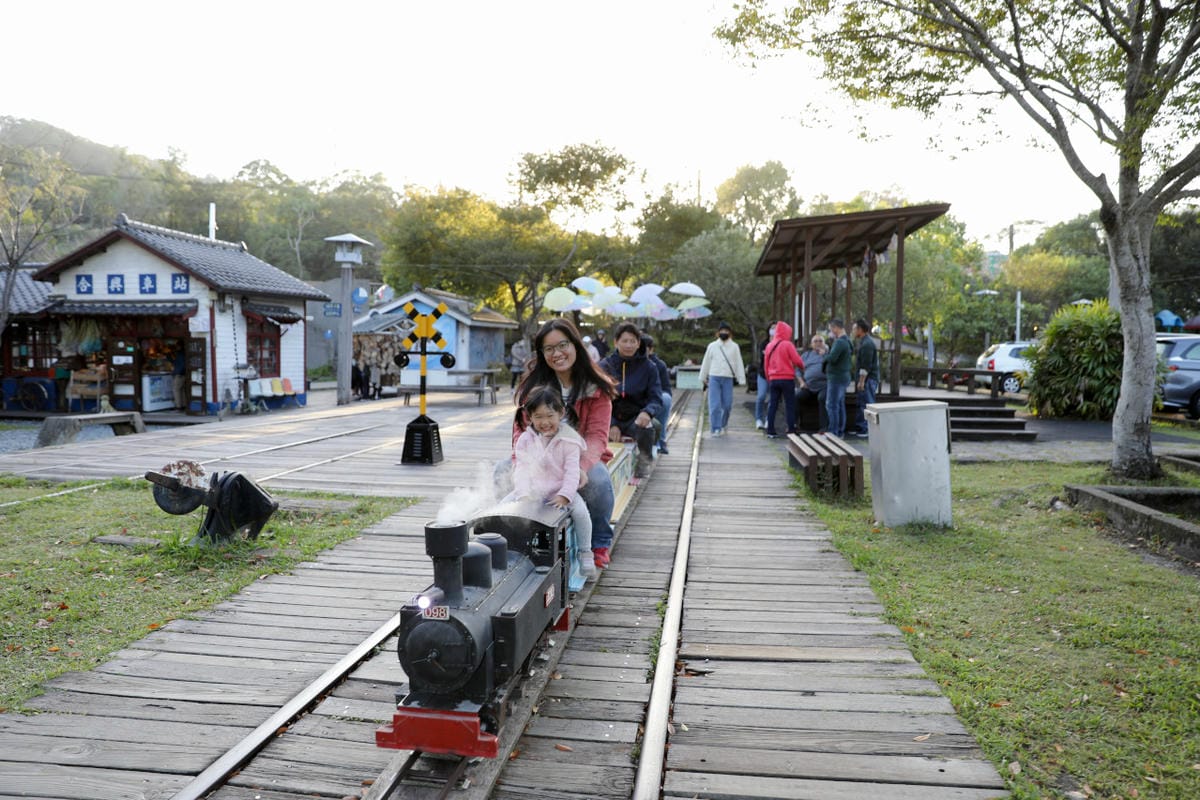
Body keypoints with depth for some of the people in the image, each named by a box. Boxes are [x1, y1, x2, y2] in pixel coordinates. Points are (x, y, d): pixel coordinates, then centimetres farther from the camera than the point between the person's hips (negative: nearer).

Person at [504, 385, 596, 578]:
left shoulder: (569, 441, -8)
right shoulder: (525, 440, 1)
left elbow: (572, 472, -12)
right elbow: (521, 469, -3)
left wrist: (564, 495, -26)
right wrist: (524, 495, -18)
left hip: (559, 491, -3)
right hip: (531, 490, 3)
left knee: (580, 511, -27)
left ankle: (585, 554, -10)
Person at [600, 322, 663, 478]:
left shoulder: (649, 367, 0)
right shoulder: (604, 366, 1)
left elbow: (656, 399, -3)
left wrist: (647, 412, -27)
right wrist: (610, 425, -17)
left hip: (636, 418, 0)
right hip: (610, 420, 0)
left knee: (647, 428, -36)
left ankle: (644, 462, -4)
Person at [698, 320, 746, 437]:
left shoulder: (734, 347, 7)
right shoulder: (712, 346, 8)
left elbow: (739, 364, 5)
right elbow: (706, 363, 14)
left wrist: (741, 379, -1)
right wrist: (703, 379, 17)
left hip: (728, 379, 0)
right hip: (714, 378, 0)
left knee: (727, 405, 1)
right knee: (715, 405, -7)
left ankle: (722, 426, 23)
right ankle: (715, 428, -3)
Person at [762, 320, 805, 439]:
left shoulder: (769, 346, 8)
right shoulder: (788, 344, -8)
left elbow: (766, 365, 12)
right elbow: (797, 360, -12)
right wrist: (802, 366, 9)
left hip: (773, 379, 5)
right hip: (787, 379, -5)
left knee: (772, 405, 7)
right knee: (790, 405, 2)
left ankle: (770, 431, 5)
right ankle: (791, 431, 0)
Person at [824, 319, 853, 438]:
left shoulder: (839, 342, -18)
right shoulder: (846, 341, 15)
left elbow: (832, 358, -28)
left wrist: (824, 354, -8)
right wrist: (831, 342, 9)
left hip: (836, 378, -10)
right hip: (842, 377, 10)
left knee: (832, 406, -8)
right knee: (840, 405, 14)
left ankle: (833, 432, -7)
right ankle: (840, 432, 19)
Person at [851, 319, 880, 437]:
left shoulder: (867, 343, -17)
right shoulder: (864, 342, 18)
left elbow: (866, 365, -22)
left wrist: (861, 381, -22)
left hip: (868, 379, -11)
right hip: (865, 379, 11)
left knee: (866, 405, -8)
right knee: (861, 404, 14)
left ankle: (867, 430, -6)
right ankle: (859, 428, 20)